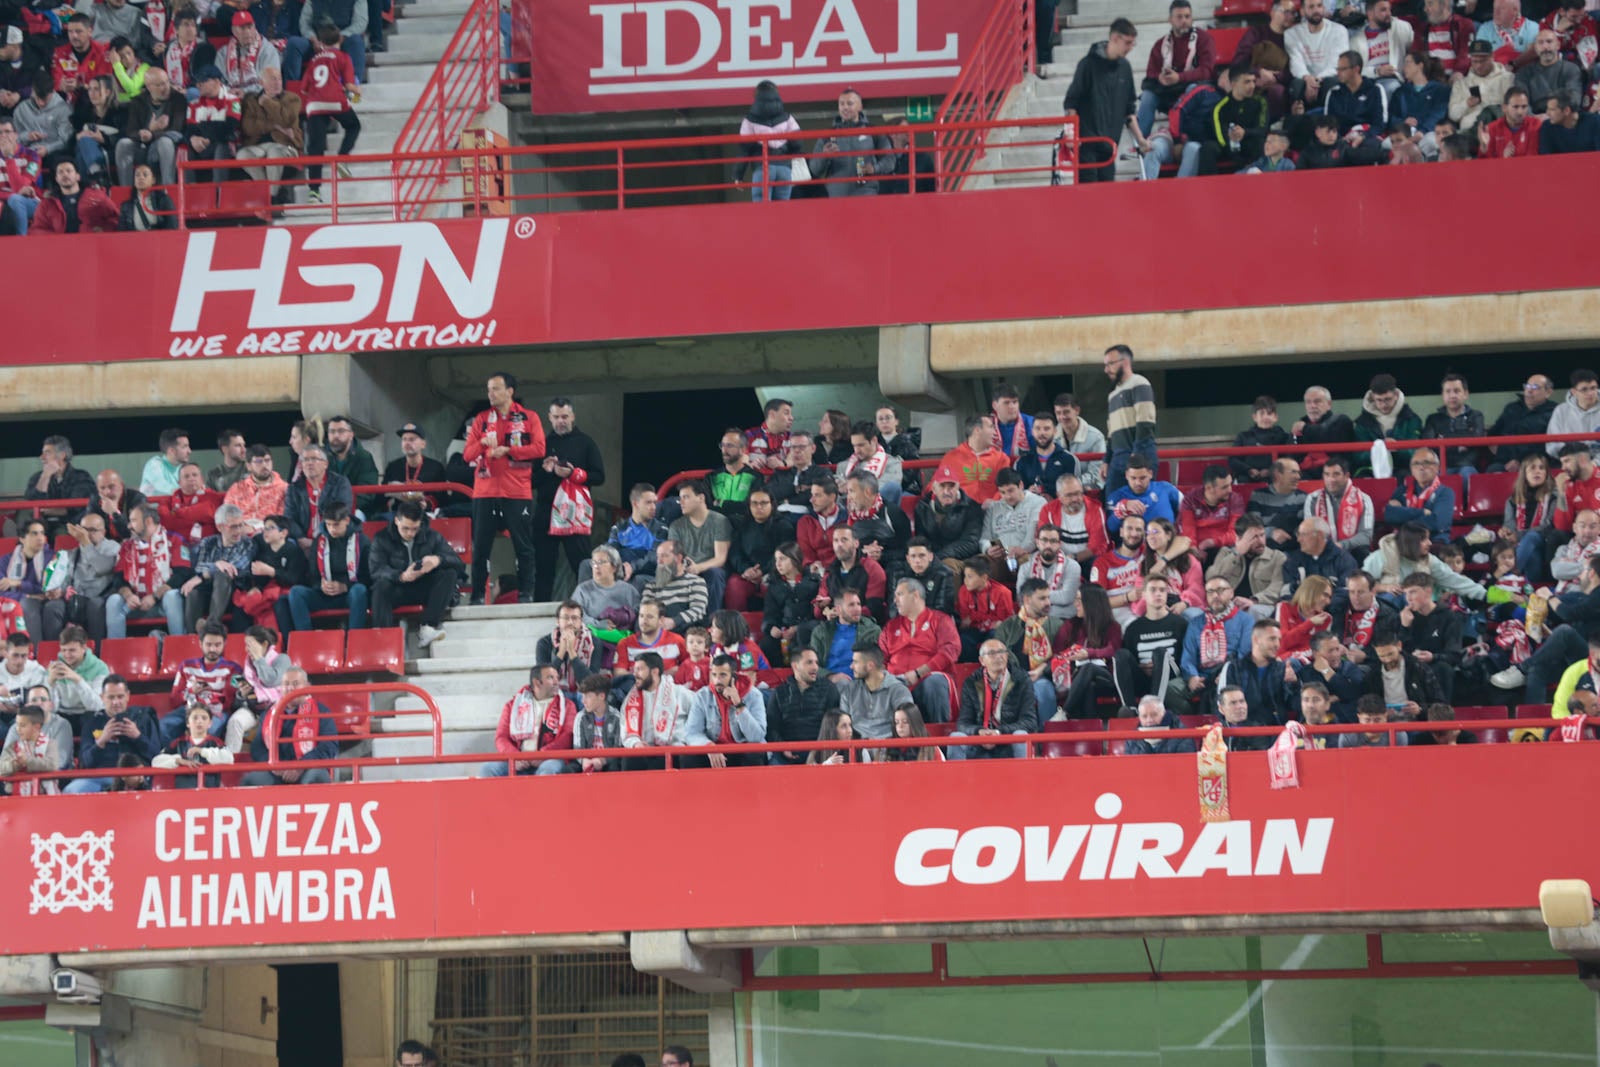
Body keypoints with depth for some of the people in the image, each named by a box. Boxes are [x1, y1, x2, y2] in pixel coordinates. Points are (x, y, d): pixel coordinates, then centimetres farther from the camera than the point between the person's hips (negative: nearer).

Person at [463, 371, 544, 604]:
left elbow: (538, 449, -6)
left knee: (523, 546, -1)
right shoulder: (482, 419, 12)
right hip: (485, 491, 2)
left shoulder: (529, 418, 5)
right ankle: (477, 596, 5)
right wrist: (483, 444, -15)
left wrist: (507, 451, -13)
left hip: (518, 492, -2)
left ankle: (525, 594, 5)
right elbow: (468, 454, 6)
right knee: (480, 547, 1)